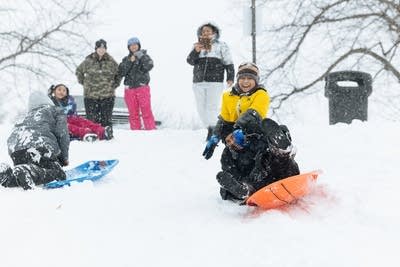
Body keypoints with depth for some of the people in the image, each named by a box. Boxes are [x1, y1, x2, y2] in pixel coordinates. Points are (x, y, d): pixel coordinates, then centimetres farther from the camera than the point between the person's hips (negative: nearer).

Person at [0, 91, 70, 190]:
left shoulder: (28, 116, 41)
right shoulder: (56, 111, 26)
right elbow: (62, 134, 11)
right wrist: (64, 158, 20)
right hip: (38, 145, -6)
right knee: (58, 175, -5)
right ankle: (26, 172, -31)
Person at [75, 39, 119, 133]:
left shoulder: (111, 62, 4)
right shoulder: (88, 61, 2)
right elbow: (79, 71, 18)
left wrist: (114, 85, 10)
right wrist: (83, 82, 11)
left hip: (107, 96, 1)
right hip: (90, 95, 0)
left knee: (107, 118, 3)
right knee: (92, 119, 0)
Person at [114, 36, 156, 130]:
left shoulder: (144, 56, 8)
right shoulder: (126, 59, 15)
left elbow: (149, 66, -11)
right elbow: (121, 72, 0)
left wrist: (141, 56, -15)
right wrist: (130, 61, -9)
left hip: (142, 88, -3)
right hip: (129, 89, 3)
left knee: (146, 111, -10)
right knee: (133, 113, 4)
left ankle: (151, 130, -8)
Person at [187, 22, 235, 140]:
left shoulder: (221, 46, 8)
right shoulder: (197, 46, 16)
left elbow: (228, 63, 6)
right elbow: (190, 61, 6)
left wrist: (230, 78, -3)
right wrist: (196, 51, -12)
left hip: (215, 82, -4)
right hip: (198, 82, 4)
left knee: (212, 106, -12)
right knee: (201, 108, 4)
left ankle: (212, 130, -10)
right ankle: (209, 129, 14)